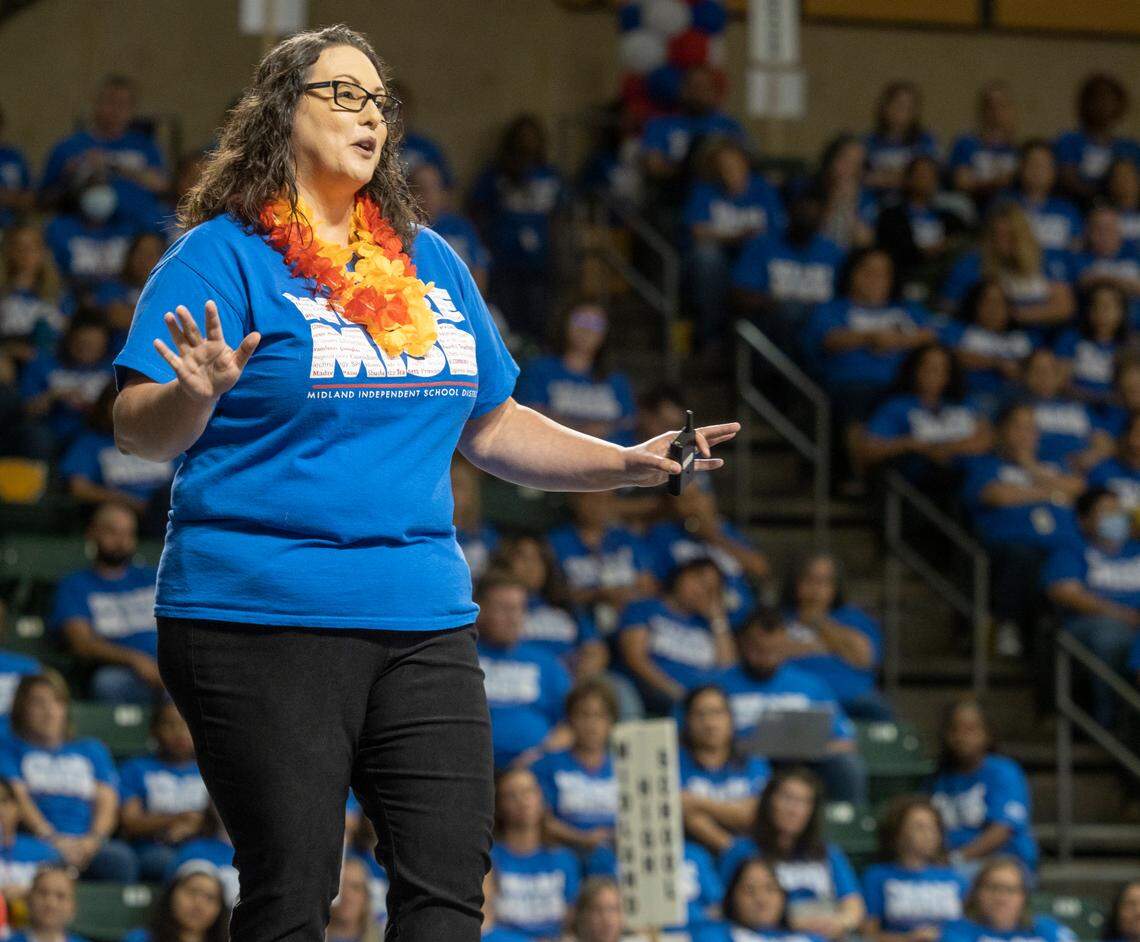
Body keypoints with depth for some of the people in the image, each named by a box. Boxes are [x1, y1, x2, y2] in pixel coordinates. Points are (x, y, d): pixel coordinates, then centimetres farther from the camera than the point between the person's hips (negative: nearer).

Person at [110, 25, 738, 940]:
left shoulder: (431, 263, 16)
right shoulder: (223, 256, -3)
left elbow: (492, 426, 24)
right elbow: (138, 430, -11)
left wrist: (625, 462, 12)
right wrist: (195, 396, -32)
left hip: (425, 620, 6)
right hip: (263, 620, -6)